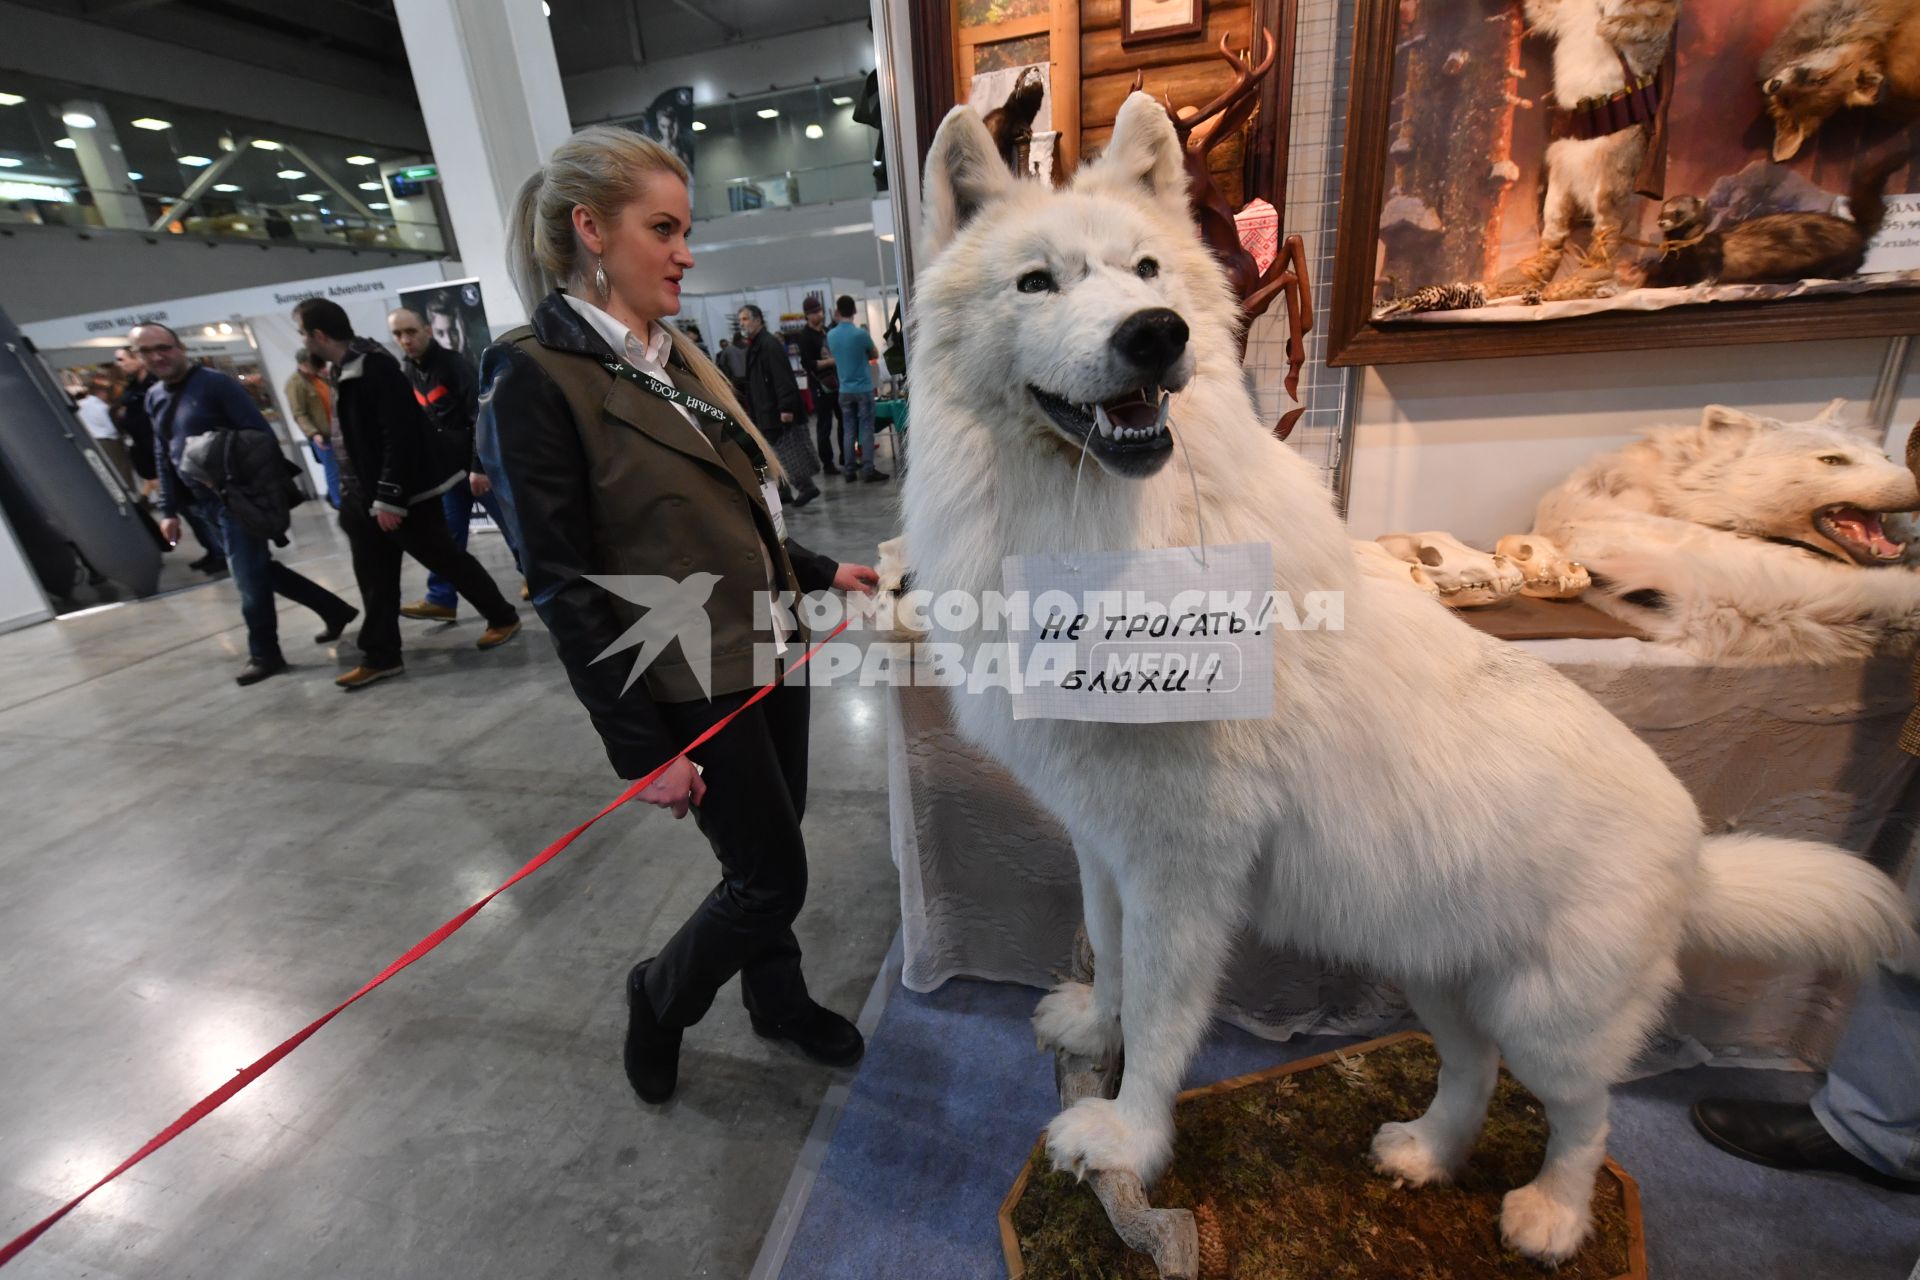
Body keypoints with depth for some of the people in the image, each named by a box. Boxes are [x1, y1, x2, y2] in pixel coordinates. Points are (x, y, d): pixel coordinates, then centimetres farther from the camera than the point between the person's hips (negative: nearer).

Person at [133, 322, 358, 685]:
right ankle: (335, 610, 24)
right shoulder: (154, 398, 13)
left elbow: (261, 435, -14)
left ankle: (264, 654, 10)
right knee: (258, 570, 12)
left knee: (249, 577, -3)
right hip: (203, 504, 8)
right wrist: (169, 509, 13)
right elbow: (163, 458, 17)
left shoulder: (215, 383, -9)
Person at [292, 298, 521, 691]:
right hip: (366, 496, 9)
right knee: (375, 581, 10)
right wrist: (355, 495, 19)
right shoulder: (346, 370, 12)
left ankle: (503, 617, 21)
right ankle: (380, 656, 17)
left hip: (402, 493, -9)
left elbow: (400, 436, -23)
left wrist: (390, 497, -23)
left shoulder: (373, 367, -17)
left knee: (446, 559, 4)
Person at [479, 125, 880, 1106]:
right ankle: (658, 1001, 35)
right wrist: (640, 748, -17)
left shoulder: (676, 355, 10)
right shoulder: (535, 378, -13)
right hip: (694, 687, -7)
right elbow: (565, 586, -16)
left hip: (770, 650, 7)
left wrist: (820, 573, 8)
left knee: (768, 856, 19)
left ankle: (778, 999, 44)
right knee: (772, 877, 5)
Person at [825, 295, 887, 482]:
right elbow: (875, 355, 3)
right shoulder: (860, 333, -12)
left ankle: (848, 469, 10)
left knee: (848, 430, 8)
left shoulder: (831, 335, 2)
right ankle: (869, 469, -3)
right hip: (863, 388, -4)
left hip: (845, 390, 4)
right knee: (866, 429, -2)